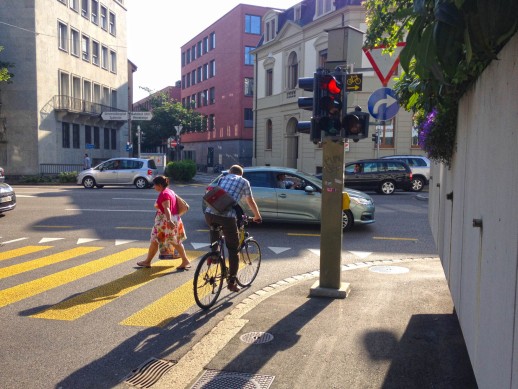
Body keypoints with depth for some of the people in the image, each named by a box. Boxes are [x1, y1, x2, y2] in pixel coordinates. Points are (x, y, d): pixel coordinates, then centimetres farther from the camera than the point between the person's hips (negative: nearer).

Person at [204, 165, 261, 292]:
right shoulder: (243, 181, 16)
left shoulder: (222, 179, 26)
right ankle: (231, 282, 11)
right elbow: (251, 202, 21)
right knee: (233, 249, 9)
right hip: (227, 216, -4)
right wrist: (257, 216, 37)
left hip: (209, 213, 4)